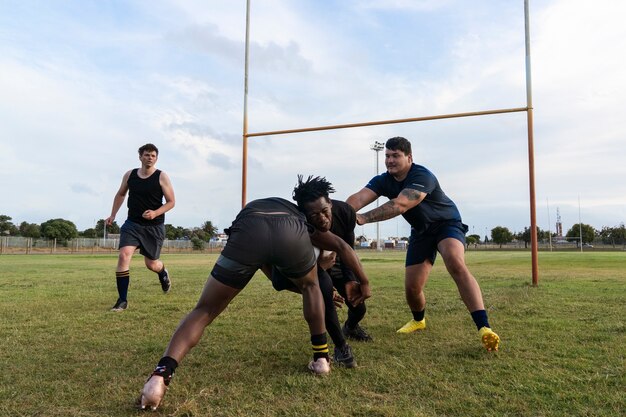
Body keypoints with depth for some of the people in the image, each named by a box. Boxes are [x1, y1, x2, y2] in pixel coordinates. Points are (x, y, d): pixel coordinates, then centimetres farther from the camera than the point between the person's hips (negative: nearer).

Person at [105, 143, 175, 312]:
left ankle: (163, 273, 47)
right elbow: (120, 194, 20)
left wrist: (155, 213, -22)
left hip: (154, 226, -2)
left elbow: (171, 202, -7)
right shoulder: (130, 175, 3)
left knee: (151, 264, 7)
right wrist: (113, 215, 15)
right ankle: (122, 300, -9)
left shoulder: (161, 177, -8)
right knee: (124, 256, -17)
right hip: (132, 224, 2)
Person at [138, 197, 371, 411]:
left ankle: (161, 374, -3)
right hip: (291, 232, 0)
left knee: (205, 310, 16)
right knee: (310, 287, 34)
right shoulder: (299, 219, 45)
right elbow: (341, 246, 35)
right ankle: (321, 358, 32)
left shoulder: (251, 210, 49)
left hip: (248, 232, 1)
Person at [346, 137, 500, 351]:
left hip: (446, 223, -5)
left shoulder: (422, 176, -28)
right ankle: (418, 320, 34)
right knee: (411, 287, 0)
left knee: (456, 263, -35)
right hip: (421, 231, 5)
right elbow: (358, 198, -28)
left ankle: (484, 328, -36)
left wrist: (363, 218, -50)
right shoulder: (383, 180, -10)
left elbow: (399, 205, -43)